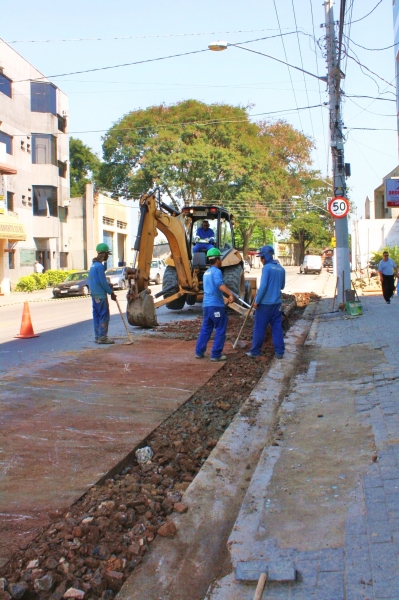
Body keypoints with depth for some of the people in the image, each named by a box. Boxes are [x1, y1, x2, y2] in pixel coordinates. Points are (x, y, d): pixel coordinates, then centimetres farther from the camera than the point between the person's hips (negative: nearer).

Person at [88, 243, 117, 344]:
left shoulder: (94, 265, 15)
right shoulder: (100, 266, -15)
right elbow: (103, 282, -17)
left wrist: (108, 286, 12)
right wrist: (111, 292, -8)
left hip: (94, 294, 10)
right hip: (100, 295, -10)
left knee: (97, 315, 11)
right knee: (104, 315, -6)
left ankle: (97, 336, 14)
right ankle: (102, 337, -6)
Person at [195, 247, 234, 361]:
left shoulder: (206, 272, 18)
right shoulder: (216, 271, -9)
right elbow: (220, 285, -28)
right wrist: (230, 294, -37)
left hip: (206, 304, 8)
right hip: (216, 305, -8)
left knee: (205, 329, 16)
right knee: (220, 330, -1)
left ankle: (199, 352, 17)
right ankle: (216, 355, -1)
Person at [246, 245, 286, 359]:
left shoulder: (266, 268, -12)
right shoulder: (281, 269, 9)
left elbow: (263, 286, -17)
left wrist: (256, 301, -11)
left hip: (265, 303, -6)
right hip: (277, 303, 6)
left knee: (259, 328, 3)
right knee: (277, 328, 9)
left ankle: (255, 351, 10)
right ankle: (279, 352, 10)